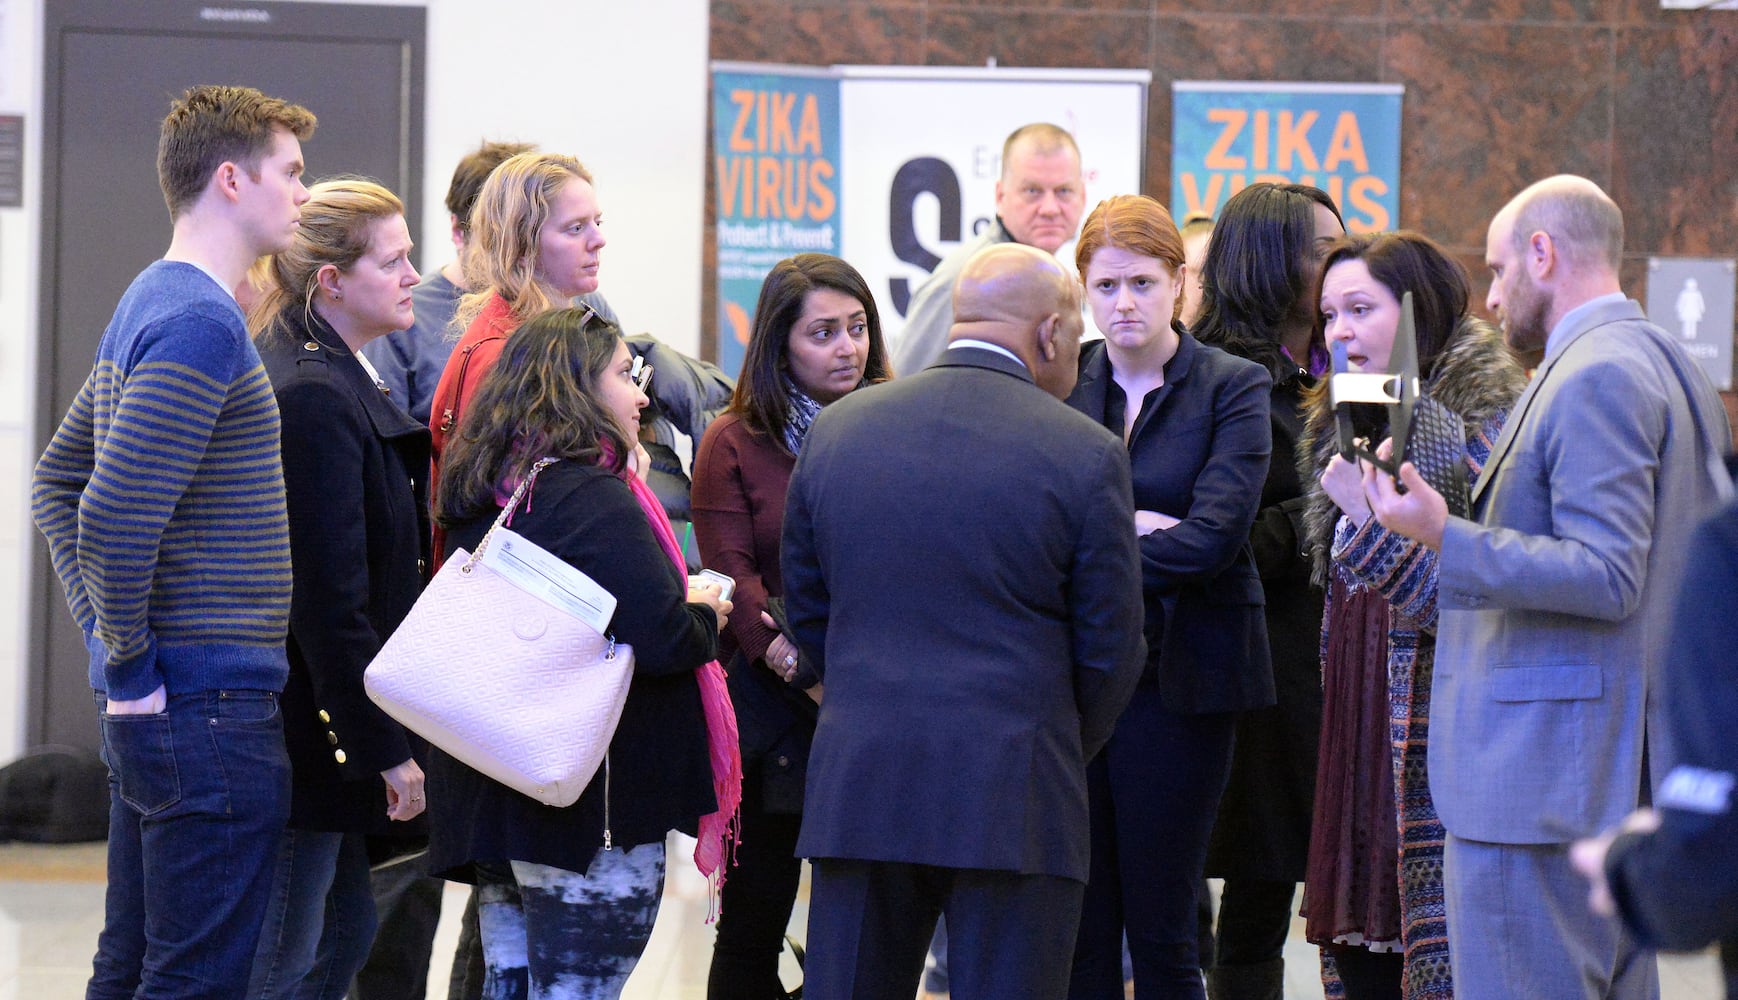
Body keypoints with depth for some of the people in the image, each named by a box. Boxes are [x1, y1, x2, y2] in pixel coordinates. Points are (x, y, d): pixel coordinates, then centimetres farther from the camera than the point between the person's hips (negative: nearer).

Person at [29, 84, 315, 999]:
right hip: (210, 705, -10)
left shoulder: (150, 305, 15)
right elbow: (115, 514, -26)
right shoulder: (202, 322, -17)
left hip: (150, 709, 10)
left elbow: (57, 482, 23)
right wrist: (131, 661, -16)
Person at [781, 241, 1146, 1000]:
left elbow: (806, 611, 13)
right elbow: (1110, 649, -1)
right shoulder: (1085, 455, -7)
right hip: (1014, 795, -3)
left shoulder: (835, 431, 5)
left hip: (857, 790, 3)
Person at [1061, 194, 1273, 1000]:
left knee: (1160, 926, -1)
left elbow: (1215, 534, -13)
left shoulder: (1232, 388, -1)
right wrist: (1134, 527, -15)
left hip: (1178, 681, -3)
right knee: (1080, 925, 4)